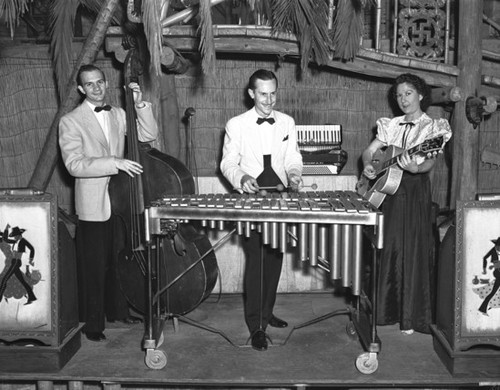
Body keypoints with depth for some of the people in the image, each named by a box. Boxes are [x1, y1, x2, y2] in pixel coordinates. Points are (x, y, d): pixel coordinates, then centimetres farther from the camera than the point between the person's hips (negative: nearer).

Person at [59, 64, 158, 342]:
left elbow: (149, 134, 1)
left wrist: (140, 104, -11)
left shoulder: (119, 115, 9)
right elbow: (74, 164, -18)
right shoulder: (71, 121, -7)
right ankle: (93, 324, 17)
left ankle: (118, 310, 33)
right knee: (94, 267, 3)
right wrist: (114, 163, -28)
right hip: (93, 206, -5)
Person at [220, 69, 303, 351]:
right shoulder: (236, 125, -1)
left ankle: (267, 312, 28)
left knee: (275, 257, 11)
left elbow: (293, 159, 9)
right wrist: (241, 178, -20)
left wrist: (294, 175, -12)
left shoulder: (287, 122, 9)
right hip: (251, 198, -4)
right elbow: (228, 163, -1)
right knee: (254, 259, -8)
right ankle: (256, 325, -1)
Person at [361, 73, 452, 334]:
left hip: (415, 192, -4)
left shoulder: (432, 127, -2)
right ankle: (388, 310, 20)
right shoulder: (391, 126, 11)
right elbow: (369, 151, 14)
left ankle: (412, 317, 7)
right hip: (388, 189, 4)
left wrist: (414, 167, -37)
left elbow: (429, 163, -16)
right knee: (389, 250, 8)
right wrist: (368, 166, -8)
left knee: (414, 251, -3)